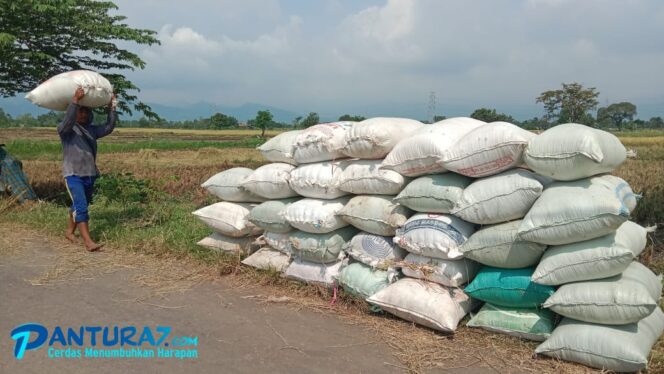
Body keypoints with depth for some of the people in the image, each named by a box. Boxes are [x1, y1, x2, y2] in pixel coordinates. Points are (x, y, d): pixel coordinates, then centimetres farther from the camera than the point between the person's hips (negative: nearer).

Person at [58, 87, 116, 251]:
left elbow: (108, 128, 6)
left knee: (78, 205, 19)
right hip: (73, 174, -7)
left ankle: (69, 231, 37)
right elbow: (68, 120, -26)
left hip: (90, 175, 7)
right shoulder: (65, 129, -5)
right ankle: (88, 242, -19)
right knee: (81, 207, -16)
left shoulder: (91, 130, 13)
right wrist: (75, 100, -33)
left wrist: (111, 108, 1)